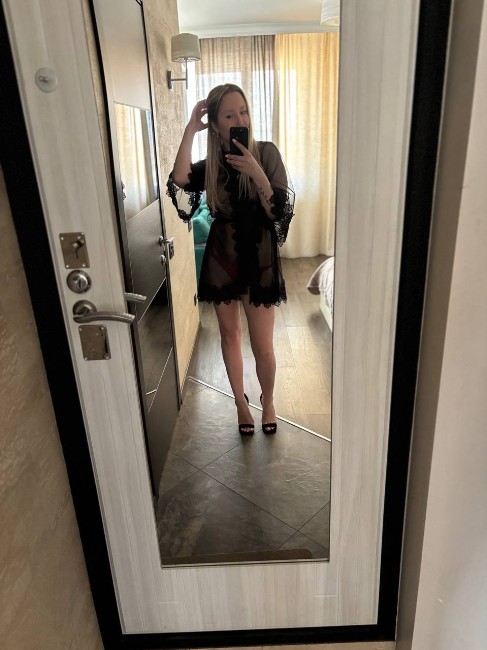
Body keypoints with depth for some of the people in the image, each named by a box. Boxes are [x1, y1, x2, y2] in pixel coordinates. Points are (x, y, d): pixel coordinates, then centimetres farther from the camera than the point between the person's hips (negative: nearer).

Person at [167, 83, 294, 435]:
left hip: (259, 257, -2)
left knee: (263, 346, 2)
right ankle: (241, 400, 35)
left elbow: (279, 211, -13)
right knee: (229, 335, 14)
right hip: (221, 258, 3)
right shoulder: (211, 164, 1)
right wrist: (190, 130, -16)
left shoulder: (266, 153, -6)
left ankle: (268, 399, 32)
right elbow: (178, 181, -19)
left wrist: (256, 173, -26)